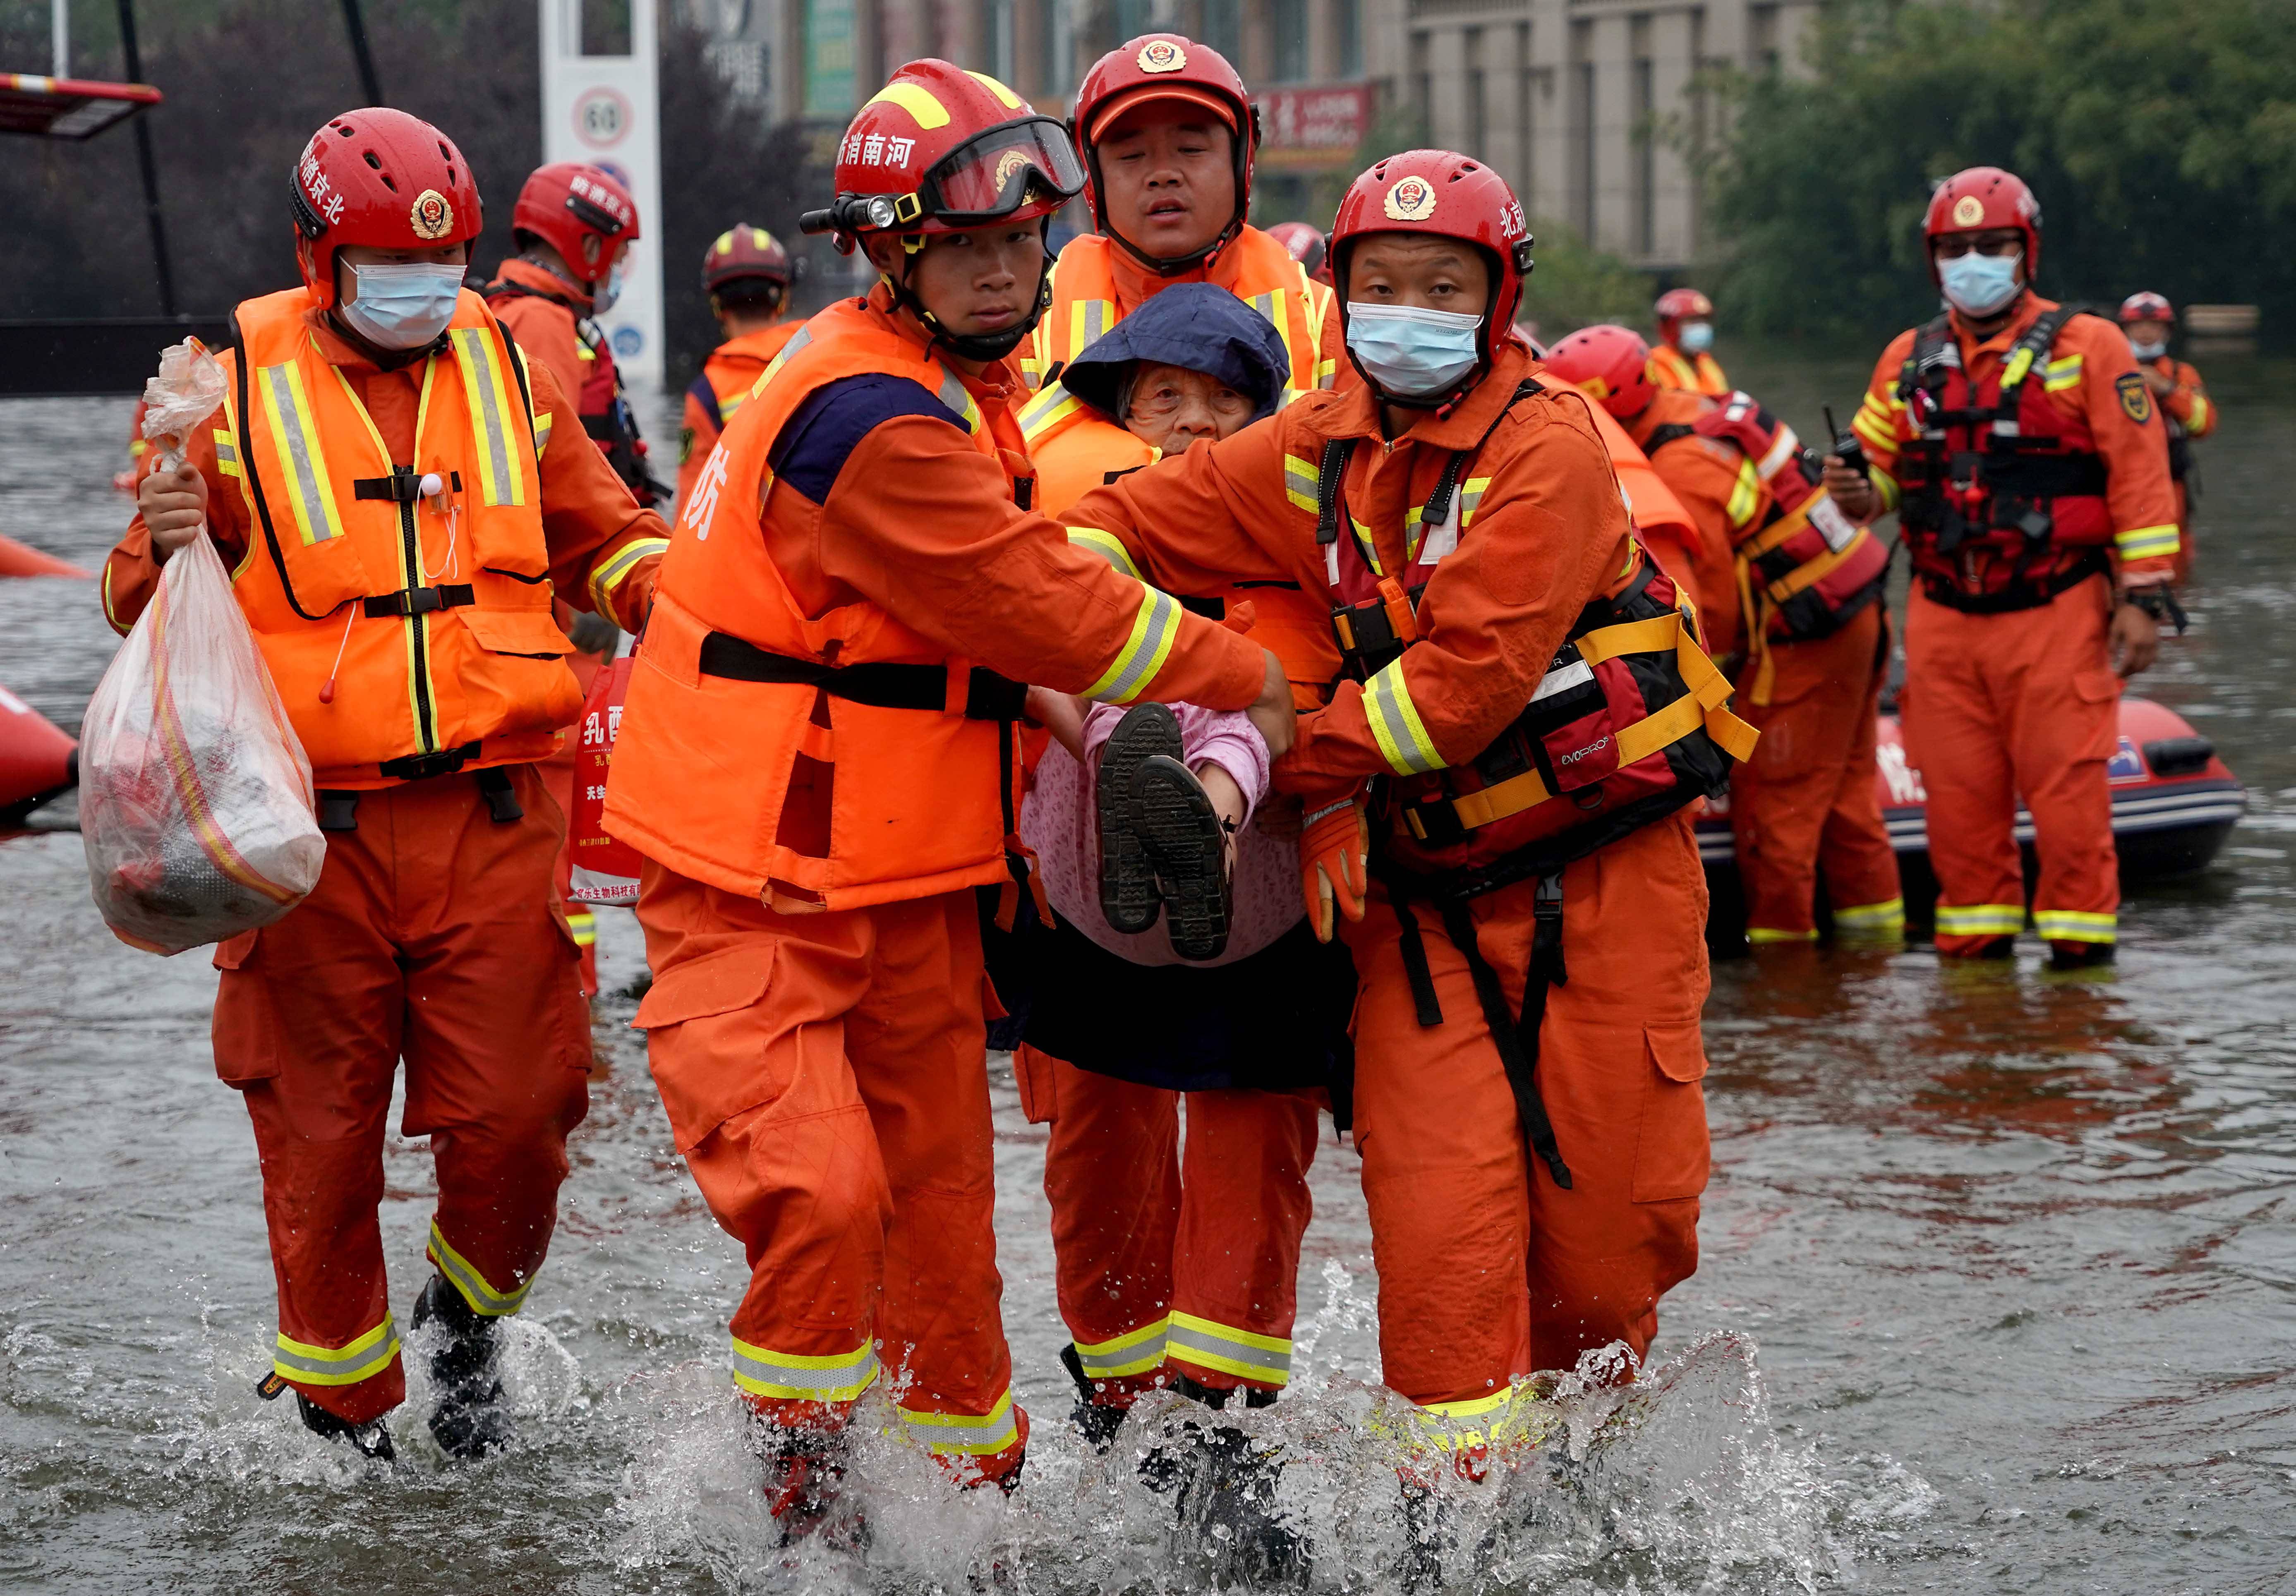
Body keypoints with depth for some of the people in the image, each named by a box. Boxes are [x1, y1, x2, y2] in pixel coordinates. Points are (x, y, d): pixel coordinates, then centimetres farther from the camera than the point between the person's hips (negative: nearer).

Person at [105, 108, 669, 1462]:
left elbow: (604, 538, 19)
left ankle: (470, 1326, 28)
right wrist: (166, 550, -19)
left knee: (514, 1116, -2)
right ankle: (342, 1409, 23)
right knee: (321, 1135, 5)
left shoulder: (508, 372, 9)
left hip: (494, 818, 2)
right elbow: (146, 611, 3)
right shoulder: (241, 392, -1)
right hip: (316, 829, -2)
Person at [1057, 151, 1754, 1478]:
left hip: (1599, 879, -4)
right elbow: (1127, 524, 9)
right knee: (1439, 1220, -9)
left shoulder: (1551, 448, -14)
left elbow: (1467, 680, -21)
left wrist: (1293, 766, -16)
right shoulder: (1325, 453, 4)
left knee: (1610, 1220, 3)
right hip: (1426, 893, 4)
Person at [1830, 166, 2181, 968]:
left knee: (2068, 786, -5)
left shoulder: (2087, 347, -1)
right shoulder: (1909, 360, 12)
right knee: (1958, 791, 6)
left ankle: (2080, 938, 5)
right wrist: (1858, 491, -8)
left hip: (2055, 615, -4)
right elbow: (1879, 463, 18)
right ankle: (1974, 939, 16)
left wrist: (2144, 595, -8)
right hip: (1943, 619, 4)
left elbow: (2140, 474, -3)